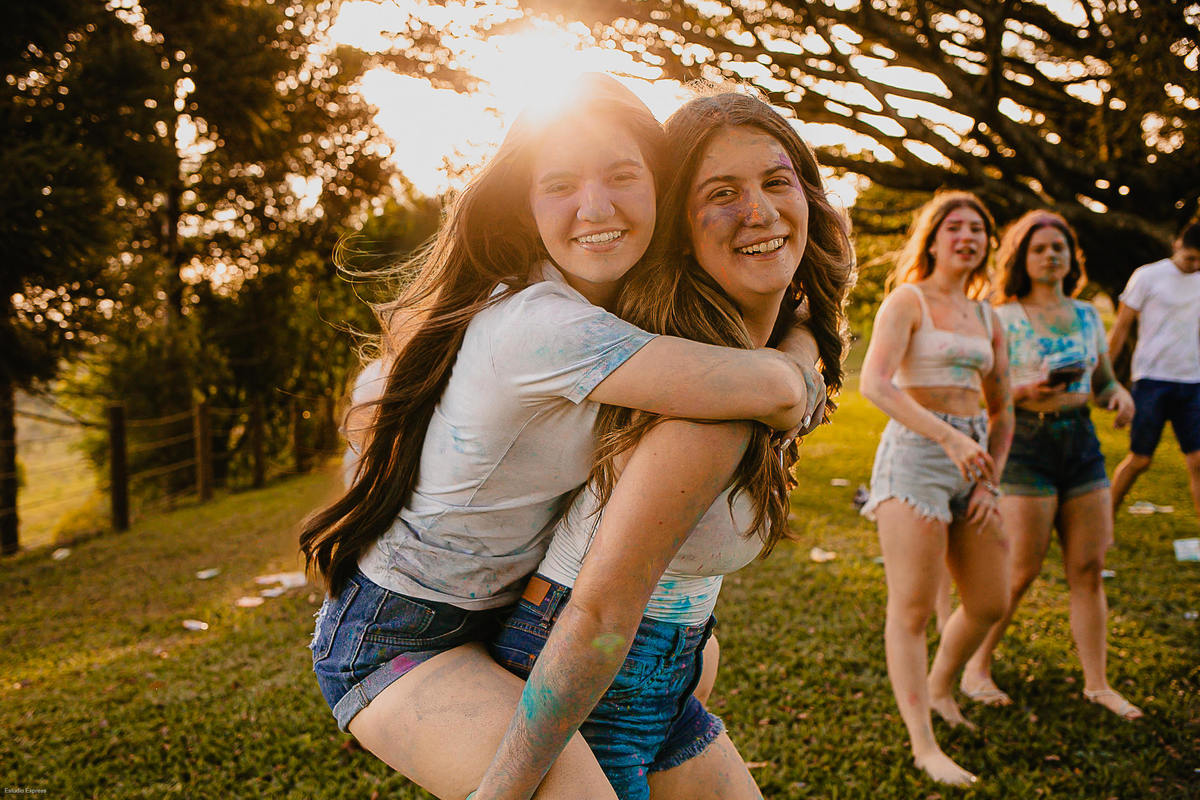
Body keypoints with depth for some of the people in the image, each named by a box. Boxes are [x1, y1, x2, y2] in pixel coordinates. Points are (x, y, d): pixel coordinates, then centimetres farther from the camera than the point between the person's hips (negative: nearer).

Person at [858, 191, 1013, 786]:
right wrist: (948, 436, -27)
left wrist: (990, 483, 8)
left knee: (989, 604, 12)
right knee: (913, 609, -5)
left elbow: (1002, 412, 20)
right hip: (915, 453, -7)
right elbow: (874, 385, -20)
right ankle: (924, 747, 1)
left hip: (972, 460, 7)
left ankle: (938, 689, 38)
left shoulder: (986, 318, 16)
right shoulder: (906, 301, -4)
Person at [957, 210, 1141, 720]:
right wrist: (1025, 392, -22)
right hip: (1026, 443, -5)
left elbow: (1103, 381, 20)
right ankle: (976, 671, 13)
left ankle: (1097, 683, 14)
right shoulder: (1003, 319, -2)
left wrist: (1121, 395, -2)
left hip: (1081, 441, 5)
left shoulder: (1087, 315, 13)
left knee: (1089, 568, 5)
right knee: (1021, 569, -4)